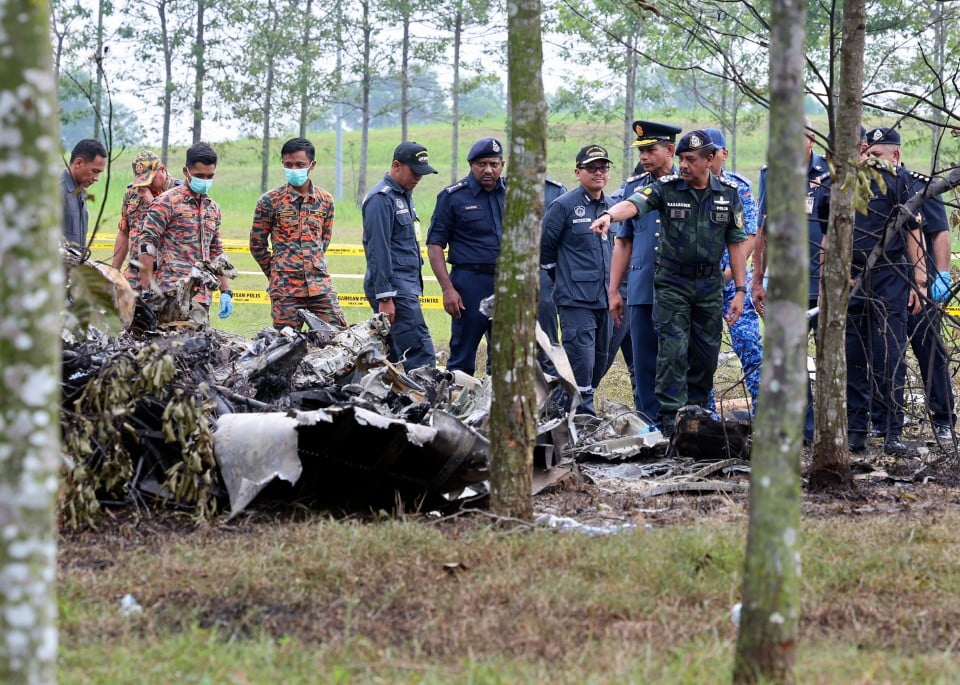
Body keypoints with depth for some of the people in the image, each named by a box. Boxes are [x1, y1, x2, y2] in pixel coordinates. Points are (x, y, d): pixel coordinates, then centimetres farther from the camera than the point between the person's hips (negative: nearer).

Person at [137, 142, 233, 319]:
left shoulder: (212, 208, 18)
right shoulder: (167, 203, -4)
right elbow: (146, 245, -8)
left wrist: (226, 291, 17)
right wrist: (147, 291, -14)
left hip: (202, 297, 7)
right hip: (173, 294, -7)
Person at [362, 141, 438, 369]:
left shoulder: (404, 195, 19)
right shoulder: (382, 198, -11)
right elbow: (378, 250, -16)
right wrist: (385, 297, -19)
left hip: (406, 285, 10)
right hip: (393, 287, -10)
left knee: (393, 356, 9)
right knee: (421, 353, -16)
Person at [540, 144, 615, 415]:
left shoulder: (611, 207, 14)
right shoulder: (563, 206, -5)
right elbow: (543, 247, 0)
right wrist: (563, 277, 7)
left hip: (604, 299, 7)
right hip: (576, 299, -7)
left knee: (600, 360, 10)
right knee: (581, 359, -13)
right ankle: (584, 414, -12)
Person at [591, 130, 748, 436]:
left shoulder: (728, 193, 3)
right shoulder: (667, 187, -5)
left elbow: (736, 243, 6)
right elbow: (634, 204, -23)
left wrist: (740, 290, 2)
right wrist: (609, 215, -45)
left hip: (710, 285, 3)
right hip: (672, 283, -3)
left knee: (706, 355, 6)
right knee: (673, 351, -10)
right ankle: (670, 420, -10)